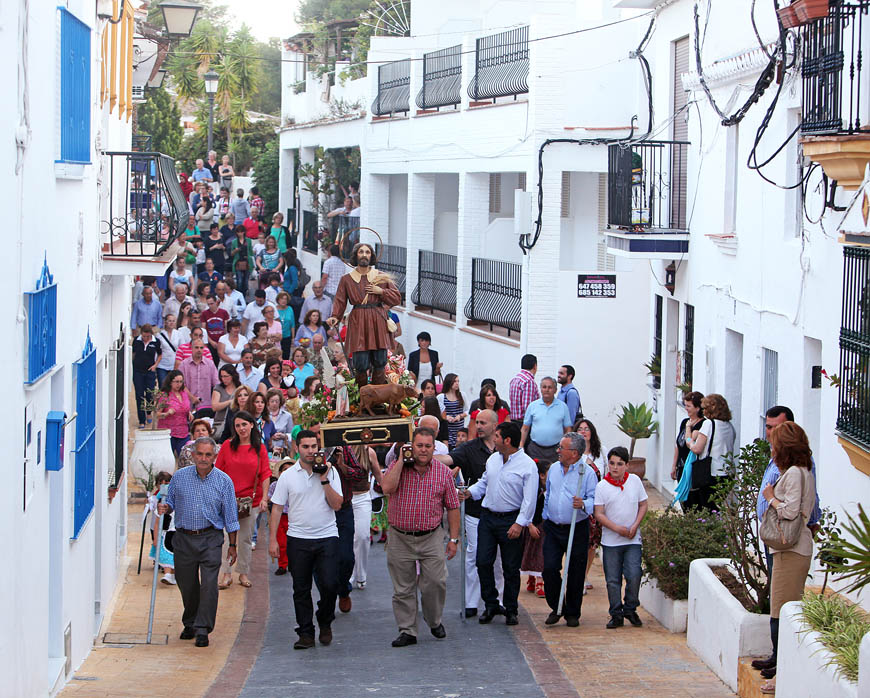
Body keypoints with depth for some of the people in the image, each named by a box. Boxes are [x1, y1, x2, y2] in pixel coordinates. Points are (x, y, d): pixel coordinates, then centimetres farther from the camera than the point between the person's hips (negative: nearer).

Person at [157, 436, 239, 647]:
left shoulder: (223, 481, 0)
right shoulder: (179, 477, 3)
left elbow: (230, 516, 4)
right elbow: (171, 501, 14)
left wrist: (232, 545, 3)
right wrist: (165, 507, -10)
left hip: (210, 538, -2)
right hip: (184, 538, 2)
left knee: (209, 584, -13)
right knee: (187, 584, 9)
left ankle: (203, 629, -9)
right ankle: (190, 624, 29)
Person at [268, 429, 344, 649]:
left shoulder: (330, 472, 3)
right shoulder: (287, 476, 4)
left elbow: (337, 505, -3)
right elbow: (277, 508, 5)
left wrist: (324, 480, -12)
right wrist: (273, 539, -1)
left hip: (327, 537, -1)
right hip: (298, 538, 1)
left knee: (329, 585, -9)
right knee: (301, 589, 4)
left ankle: (325, 623, 16)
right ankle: (305, 633, 11)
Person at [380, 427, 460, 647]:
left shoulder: (443, 472, 1)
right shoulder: (398, 467, -1)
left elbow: (452, 507, 5)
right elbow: (387, 488, -21)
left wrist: (454, 539, 2)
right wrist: (401, 460, -16)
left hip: (431, 538, 0)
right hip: (400, 538, 0)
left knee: (435, 583, -4)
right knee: (403, 588, 4)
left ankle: (434, 621, 22)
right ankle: (407, 631, 14)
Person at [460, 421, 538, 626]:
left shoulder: (527, 465, -10)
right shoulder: (492, 459, 8)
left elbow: (529, 499, -13)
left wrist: (520, 524, -19)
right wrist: (470, 492, 5)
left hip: (510, 520, -5)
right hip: (488, 517, 5)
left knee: (511, 567, 2)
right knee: (483, 562, 1)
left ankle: (511, 609, 14)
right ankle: (491, 605, 14)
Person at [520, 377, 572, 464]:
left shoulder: (562, 406, 6)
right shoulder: (533, 406, 8)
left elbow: (567, 430, 7)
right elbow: (525, 428, 9)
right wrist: (521, 447, 1)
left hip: (556, 450, -1)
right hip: (535, 449, 1)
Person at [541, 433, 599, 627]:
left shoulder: (587, 473, -6)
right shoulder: (554, 469, 11)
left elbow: (594, 500, -9)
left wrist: (583, 504, -29)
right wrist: (545, 518, 22)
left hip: (577, 530, -4)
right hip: (553, 528, 4)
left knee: (576, 573, 3)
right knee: (549, 568, -6)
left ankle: (573, 613, 17)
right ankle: (556, 608, 12)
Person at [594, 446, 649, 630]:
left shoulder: (635, 481, 3)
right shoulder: (602, 486, -4)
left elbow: (643, 504, 10)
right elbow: (599, 514, -7)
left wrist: (635, 526, -3)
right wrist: (617, 528, -16)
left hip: (633, 540, 1)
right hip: (610, 541, -1)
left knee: (634, 576, -8)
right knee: (613, 580, 2)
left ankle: (630, 610, 11)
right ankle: (616, 615, 12)